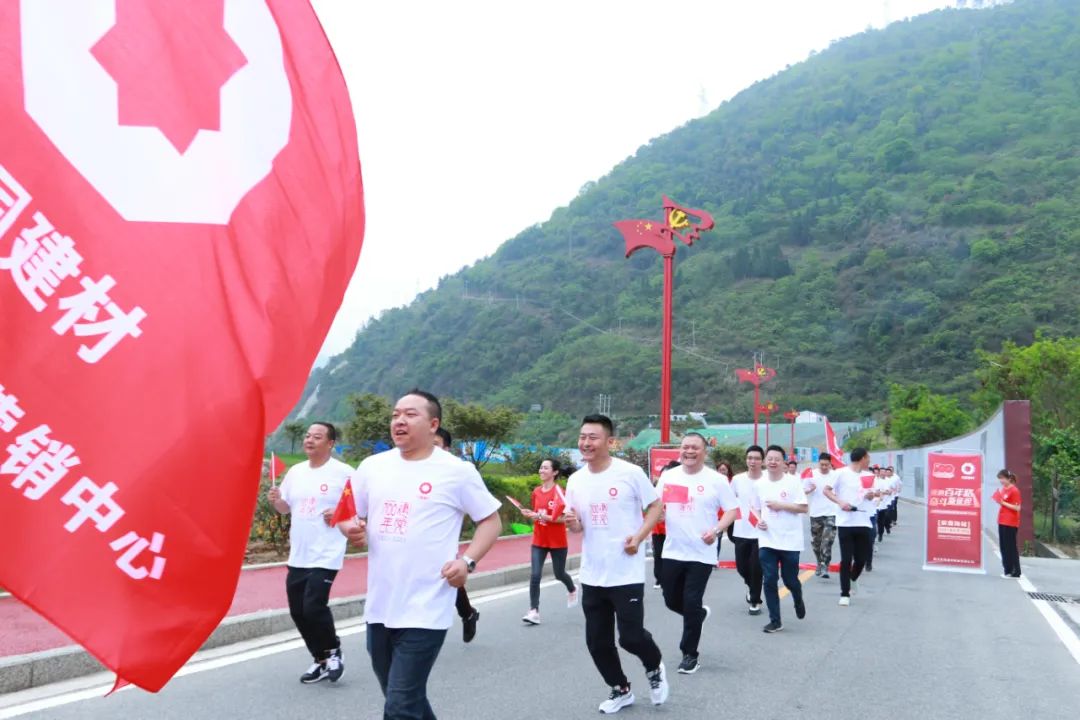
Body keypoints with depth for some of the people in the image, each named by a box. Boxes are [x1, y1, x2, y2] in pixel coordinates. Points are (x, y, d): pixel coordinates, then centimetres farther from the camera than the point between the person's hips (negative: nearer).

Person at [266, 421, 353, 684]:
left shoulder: (343, 473, -10)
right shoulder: (295, 472, 9)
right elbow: (286, 508, 18)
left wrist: (339, 513, -21)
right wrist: (276, 500, -3)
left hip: (326, 556, -7)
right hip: (297, 556, 7)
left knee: (313, 607, -13)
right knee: (298, 612, 10)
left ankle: (333, 651, 15)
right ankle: (321, 660, 27)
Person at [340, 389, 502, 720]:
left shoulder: (457, 471, -6)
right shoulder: (372, 466, 6)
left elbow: (491, 520, 1)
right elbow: (347, 516, 16)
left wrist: (468, 561, -14)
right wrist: (352, 529, -7)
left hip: (425, 613, -5)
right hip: (379, 608, 6)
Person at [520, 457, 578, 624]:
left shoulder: (558, 492, -15)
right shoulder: (536, 491, 3)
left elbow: (564, 518, -18)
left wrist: (545, 517, -27)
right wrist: (530, 514, -3)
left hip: (557, 542, -4)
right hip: (539, 541, 4)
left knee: (559, 574, 14)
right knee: (535, 575, -9)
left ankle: (572, 590, 46)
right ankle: (534, 612, -6)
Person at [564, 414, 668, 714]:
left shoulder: (631, 473, -12)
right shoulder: (575, 480, 2)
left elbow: (655, 506, -3)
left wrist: (639, 536, -17)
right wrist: (572, 523, -11)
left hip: (627, 574, -5)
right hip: (592, 575, 5)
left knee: (631, 636, -3)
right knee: (597, 641, 9)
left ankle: (655, 668, 31)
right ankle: (620, 690, 33)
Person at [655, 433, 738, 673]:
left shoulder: (716, 480, -5)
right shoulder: (668, 476, 4)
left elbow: (732, 510, -3)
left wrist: (717, 530, -19)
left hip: (701, 554, -4)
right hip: (672, 551, 4)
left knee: (691, 604, -3)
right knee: (672, 601, 13)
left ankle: (690, 654, 14)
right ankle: (699, 614, 46)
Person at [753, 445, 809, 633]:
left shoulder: (793, 481, -8)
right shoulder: (759, 484, 4)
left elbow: (803, 508, -10)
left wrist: (781, 505, -18)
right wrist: (759, 520, -3)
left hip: (789, 541, -3)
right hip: (767, 541, 3)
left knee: (790, 580, 8)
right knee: (769, 581, -1)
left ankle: (798, 601, 43)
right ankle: (775, 621, 9)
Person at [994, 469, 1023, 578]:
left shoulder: (1014, 490, -13)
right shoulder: (1003, 489, 12)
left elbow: (1017, 508, -17)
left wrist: (1003, 503, -19)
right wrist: (998, 500, 2)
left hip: (1010, 523, -8)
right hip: (1002, 521, 9)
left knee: (1011, 547, -4)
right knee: (1004, 547, 10)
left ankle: (1015, 571, 1)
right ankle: (1007, 570, 17)